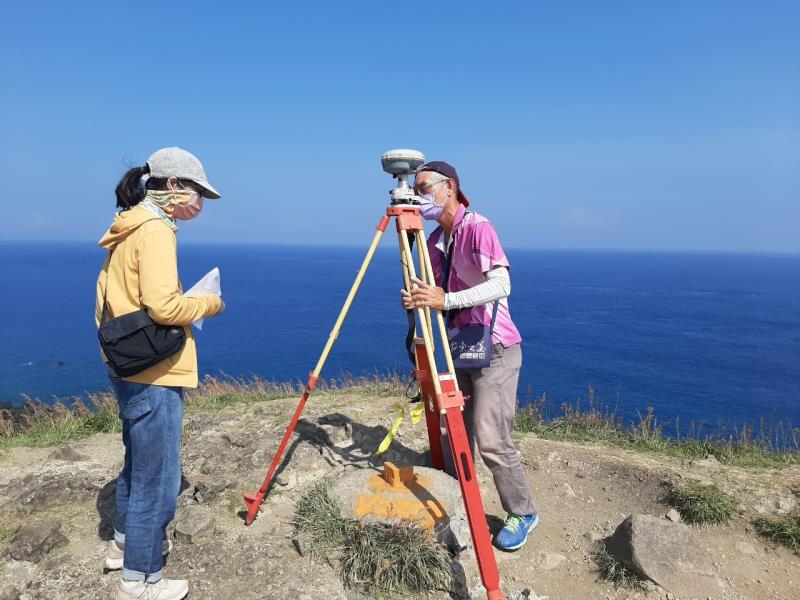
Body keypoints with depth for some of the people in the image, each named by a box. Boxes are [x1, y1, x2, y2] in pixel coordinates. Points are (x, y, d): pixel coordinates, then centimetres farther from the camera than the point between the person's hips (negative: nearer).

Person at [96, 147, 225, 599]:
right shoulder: (155, 229, -16)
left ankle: (125, 543, 44)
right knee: (157, 478, 3)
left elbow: (111, 299, 17)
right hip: (155, 375, -10)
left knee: (140, 464, 26)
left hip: (128, 368, 10)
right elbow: (163, 306, -25)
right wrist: (209, 303, -9)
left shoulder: (127, 229, 13)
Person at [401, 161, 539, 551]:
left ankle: (522, 514, 14)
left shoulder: (478, 227, -14)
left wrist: (446, 300, -35)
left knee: (491, 440, -7)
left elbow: (501, 284, -27)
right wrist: (419, 301, -8)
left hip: (494, 348, -7)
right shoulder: (434, 241, 10)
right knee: (451, 434, 10)